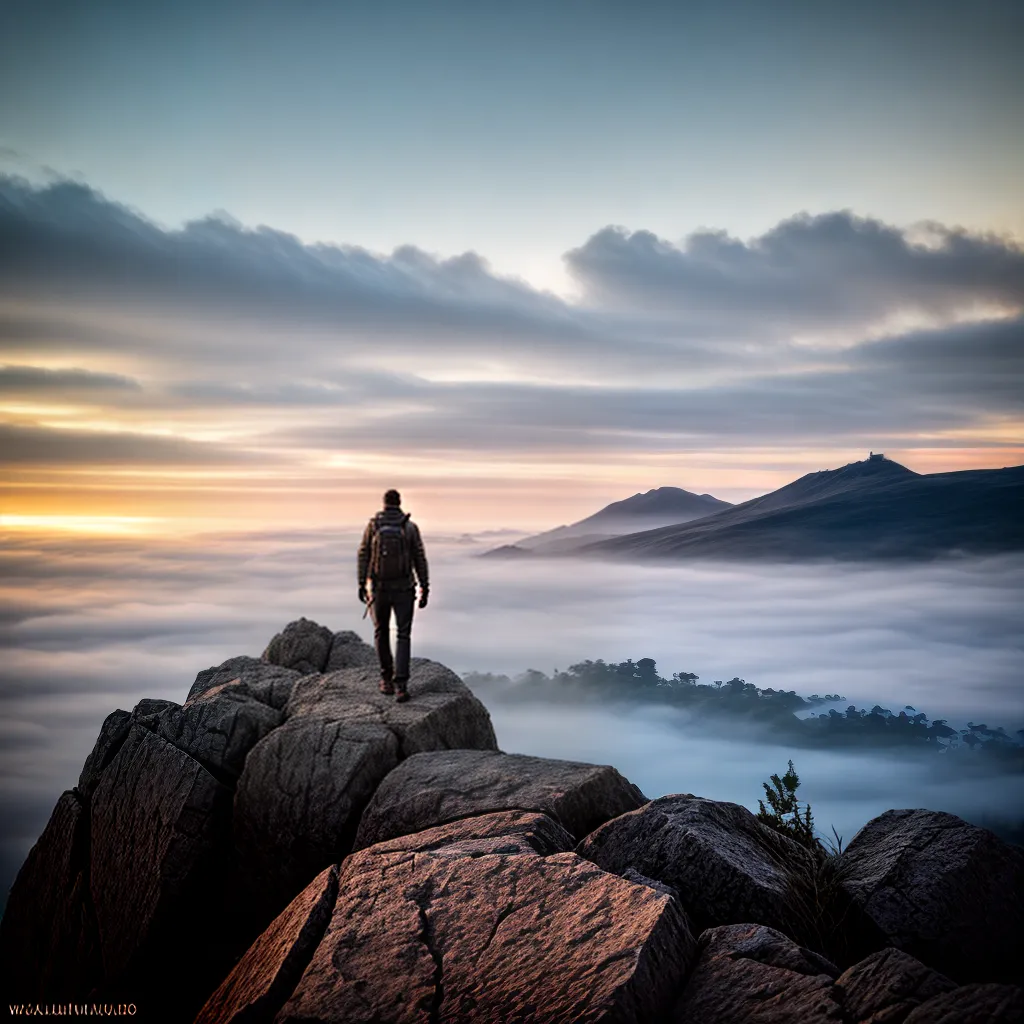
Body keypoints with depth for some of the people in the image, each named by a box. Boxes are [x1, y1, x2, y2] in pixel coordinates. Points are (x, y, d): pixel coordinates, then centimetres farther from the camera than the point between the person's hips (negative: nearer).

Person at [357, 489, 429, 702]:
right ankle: (400, 685, -14)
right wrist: (425, 590, 2)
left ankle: (386, 680, 23)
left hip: (378, 588, 1)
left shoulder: (372, 526, -3)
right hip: (404, 589, -1)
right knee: (403, 636, 0)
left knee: (381, 633, 19)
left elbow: (363, 556, -3)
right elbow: (420, 560, -4)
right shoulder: (410, 527, -4)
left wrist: (361, 585, 5)